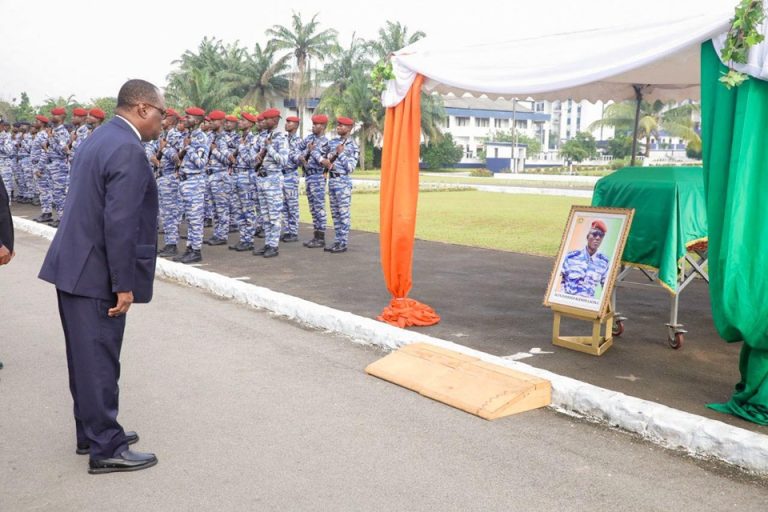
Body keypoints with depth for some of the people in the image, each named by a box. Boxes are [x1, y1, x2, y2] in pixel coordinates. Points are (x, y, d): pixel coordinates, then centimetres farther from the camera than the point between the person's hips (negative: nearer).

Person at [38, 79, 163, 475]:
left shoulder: (99, 138, 12)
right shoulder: (128, 150, -19)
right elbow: (119, 224, -24)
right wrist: (124, 285, -19)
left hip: (74, 266, 10)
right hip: (95, 274, -10)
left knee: (88, 357, 17)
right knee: (98, 360, -1)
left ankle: (92, 432, 30)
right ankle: (106, 448, 11)